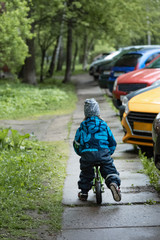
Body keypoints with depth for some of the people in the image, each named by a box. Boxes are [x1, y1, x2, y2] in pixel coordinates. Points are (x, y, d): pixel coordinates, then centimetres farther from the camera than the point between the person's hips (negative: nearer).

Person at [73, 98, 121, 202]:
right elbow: (113, 142, 21)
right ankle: (114, 183, -24)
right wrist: (109, 153, 35)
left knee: (86, 173, 21)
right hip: (103, 153, -1)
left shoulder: (82, 126, 17)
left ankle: (84, 193, 25)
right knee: (110, 170, 5)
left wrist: (81, 153, 38)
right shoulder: (104, 125, 17)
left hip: (87, 154, 1)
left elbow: (76, 144, 22)